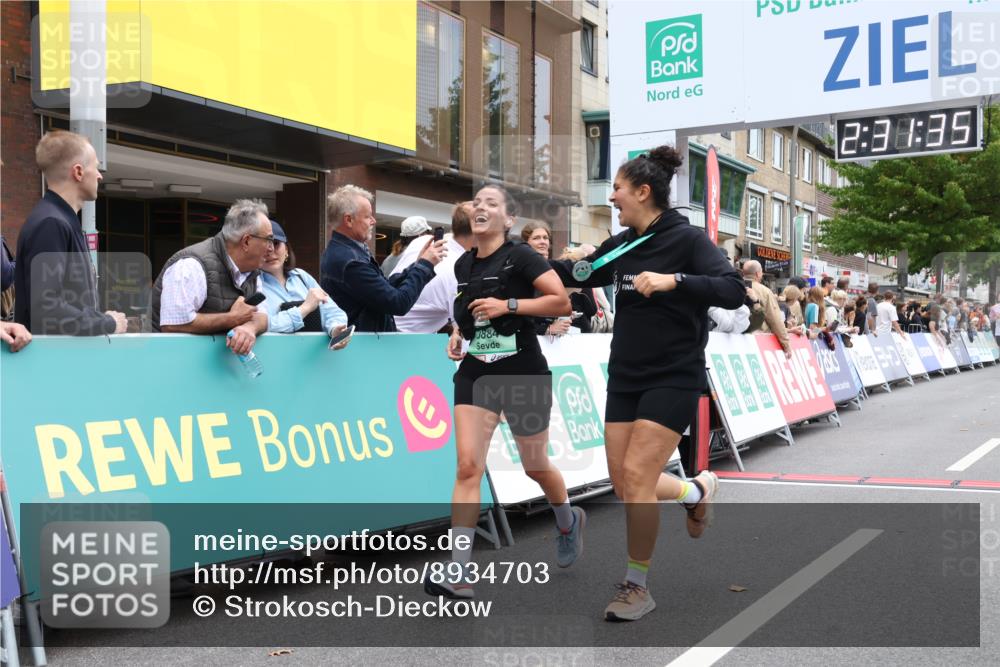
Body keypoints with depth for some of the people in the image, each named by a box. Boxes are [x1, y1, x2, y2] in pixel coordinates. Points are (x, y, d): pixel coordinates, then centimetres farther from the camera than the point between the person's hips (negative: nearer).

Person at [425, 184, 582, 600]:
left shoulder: (520, 256, -10)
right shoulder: (463, 264, 8)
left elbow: (562, 302, -16)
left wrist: (508, 305, -22)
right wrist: (457, 333, 6)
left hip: (523, 374, -4)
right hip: (475, 374, 4)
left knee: (535, 467, 12)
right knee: (468, 465, -10)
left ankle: (569, 522, 45)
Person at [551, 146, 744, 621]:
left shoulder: (686, 239, -11)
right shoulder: (622, 244, 8)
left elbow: (734, 291, -22)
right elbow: (578, 275, 20)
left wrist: (673, 280, -32)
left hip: (673, 378, -7)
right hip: (626, 377, 7)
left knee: (636, 475, -13)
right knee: (623, 482, 6)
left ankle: (637, 587, 5)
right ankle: (698, 490, 35)